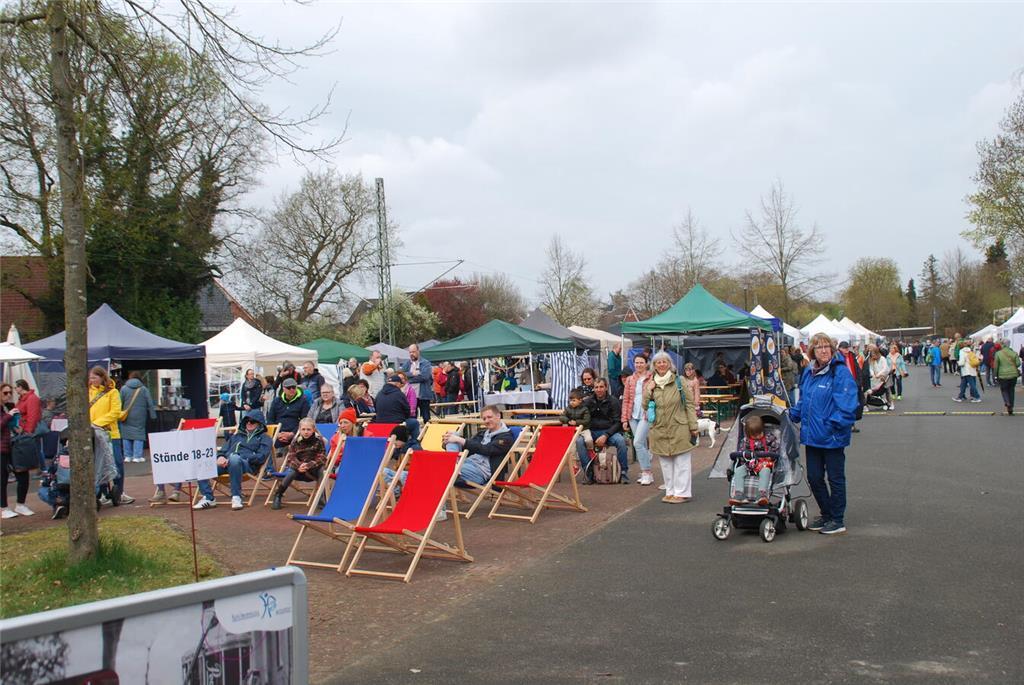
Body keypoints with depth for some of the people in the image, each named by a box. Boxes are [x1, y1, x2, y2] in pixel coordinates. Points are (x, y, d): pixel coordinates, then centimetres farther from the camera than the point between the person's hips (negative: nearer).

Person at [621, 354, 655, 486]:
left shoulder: (652, 379, -2)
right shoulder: (630, 380, 11)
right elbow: (626, 400, 11)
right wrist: (624, 419, 5)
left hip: (646, 415, -5)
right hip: (633, 416, 5)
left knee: (638, 443, -15)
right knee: (642, 445, 10)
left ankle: (647, 473, -6)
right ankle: (646, 473, 18)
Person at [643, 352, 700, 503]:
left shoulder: (679, 382, -2)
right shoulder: (651, 384, 9)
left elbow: (690, 404, -2)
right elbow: (645, 406, 7)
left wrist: (693, 427, -6)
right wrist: (648, 391, -7)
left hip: (679, 428, -4)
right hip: (660, 430, 4)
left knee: (681, 462, 1)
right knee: (666, 462, 10)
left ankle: (682, 492, 7)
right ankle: (670, 492, 18)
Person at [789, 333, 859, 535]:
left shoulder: (840, 372, -13)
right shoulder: (808, 372, 9)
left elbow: (846, 406, -18)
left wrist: (833, 425, -20)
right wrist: (792, 415, 9)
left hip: (832, 438, -7)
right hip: (812, 435, 7)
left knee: (835, 478, 5)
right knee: (814, 478, 13)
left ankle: (838, 520, 17)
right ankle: (826, 514, 30)